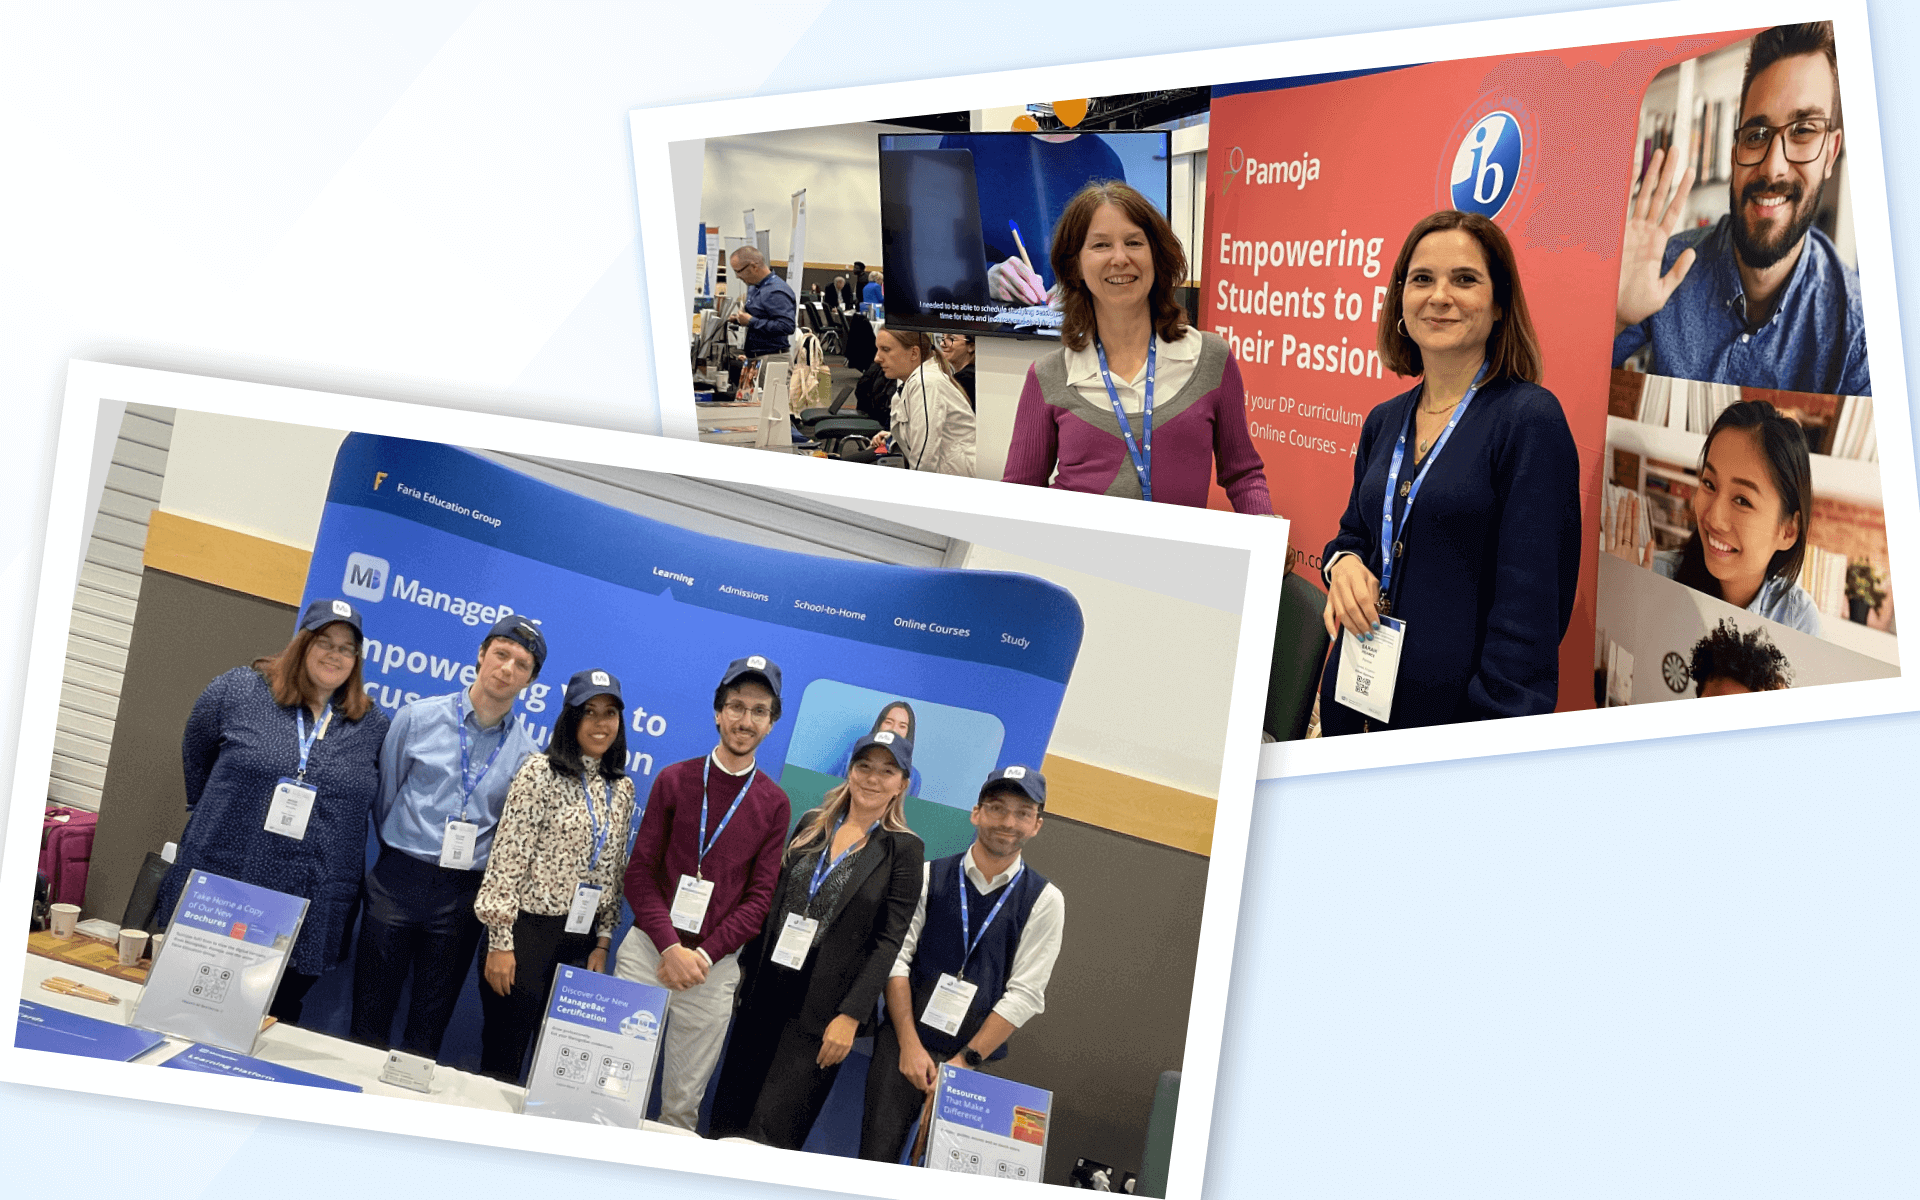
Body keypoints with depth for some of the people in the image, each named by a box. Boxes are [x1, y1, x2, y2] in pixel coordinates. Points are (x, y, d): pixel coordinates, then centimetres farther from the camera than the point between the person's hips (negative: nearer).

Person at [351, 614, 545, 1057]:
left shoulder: (526, 754, 1)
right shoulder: (418, 718, -1)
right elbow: (384, 793, 8)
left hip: (463, 897, 1)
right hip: (398, 882, -1)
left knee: (430, 1023, 10)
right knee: (371, 1009, 6)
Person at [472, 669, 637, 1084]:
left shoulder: (622, 789, 8)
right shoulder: (541, 771, -8)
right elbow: (508, 858, -11)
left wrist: (603, 941, 8)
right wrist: (500, 942, -13)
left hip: (581, 940, 5)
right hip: (528, 931, -5)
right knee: (502, 1062, 2)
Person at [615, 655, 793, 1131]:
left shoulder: (774, 804, 3)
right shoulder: (675, 780, 3)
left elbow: (760, 896, 1)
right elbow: (640, 872, 0)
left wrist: (704, 955, -12)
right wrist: (670, 946, -13)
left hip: (715, 964, 0)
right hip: (648, 947, 0)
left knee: (683, 1104, 5)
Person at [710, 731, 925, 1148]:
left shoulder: (903, 849, -4)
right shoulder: (812, 825, 10)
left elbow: (888, 941, -8)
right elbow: (773, 904, 15)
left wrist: (851, 1016, -14)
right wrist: (747, 974, 11)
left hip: (824, 1010, -5)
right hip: (766, 993, 5)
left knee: (772, 1131, -8)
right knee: (728, 1117, 7)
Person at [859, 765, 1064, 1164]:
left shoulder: (1044, 901, 1)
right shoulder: (930, 877, 4)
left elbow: (1025, 994, -4)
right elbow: (897, 958, -1)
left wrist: (965, 1061, -10)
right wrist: (911, 1045, -10)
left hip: (975, 1057, 0)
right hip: (904, 1041, 0)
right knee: (875, 1163, -3)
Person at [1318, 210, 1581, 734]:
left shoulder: (1530, 420, -11)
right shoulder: (1384, 423, 8)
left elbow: (1529, 604, -15)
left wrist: (1497, 746, -21)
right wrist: (1344, 563, -4)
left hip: (1457, 710, -6)